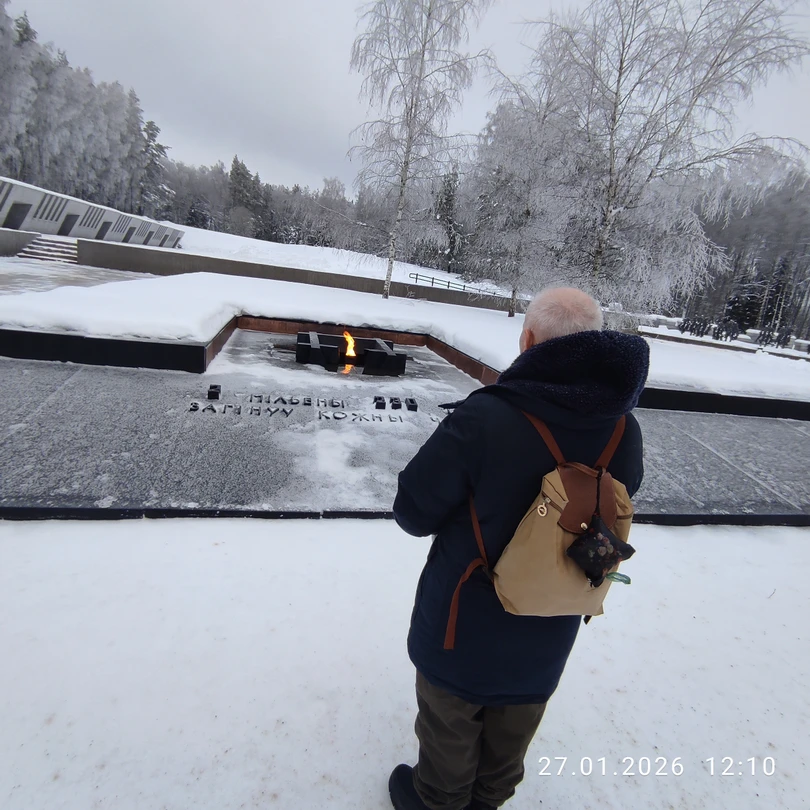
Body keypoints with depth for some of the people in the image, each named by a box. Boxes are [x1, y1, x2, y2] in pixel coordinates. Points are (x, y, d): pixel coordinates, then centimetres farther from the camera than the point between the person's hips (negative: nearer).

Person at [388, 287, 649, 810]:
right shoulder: (624, 433, -15)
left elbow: (413, 513, -22)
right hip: (548, 630, 5)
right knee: (516, 722, 31)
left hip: (466, 620, -4)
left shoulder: (485, 418, -33)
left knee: (450, 717, 25)